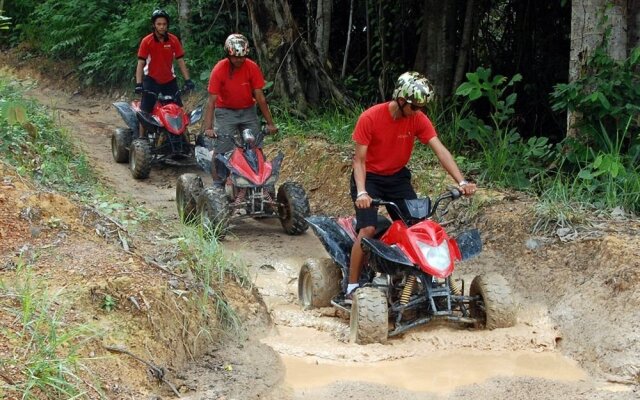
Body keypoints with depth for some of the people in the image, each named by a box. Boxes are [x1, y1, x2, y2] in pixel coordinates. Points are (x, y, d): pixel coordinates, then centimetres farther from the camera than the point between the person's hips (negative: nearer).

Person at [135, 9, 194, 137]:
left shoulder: (173, 40, -6)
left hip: (169, 80, 3)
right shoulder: (146, 41, -12)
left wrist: (187, 80, -11)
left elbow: (180, 61, -2)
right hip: (151, 80, -2)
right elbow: (140, 64, -13)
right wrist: (138, 83, -23)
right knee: (145, 111, -5)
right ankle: (141, 138, 3)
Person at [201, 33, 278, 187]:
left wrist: (270, 123, -14)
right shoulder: (219, 70, -19)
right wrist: (208, 127, -29)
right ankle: (218, 184, -11)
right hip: (226, 112, -2)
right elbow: (212, 100, -21)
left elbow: (260, 97, -12)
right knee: (222, 148, -15)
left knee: (257, 147, -5)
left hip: (247, 111, 2)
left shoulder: (252, 68, -14)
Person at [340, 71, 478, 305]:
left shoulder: (418, 119, -12)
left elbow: (440, 151, -19)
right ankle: (351, 289, -15)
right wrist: (361, 192, -34)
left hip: (397, 177, 4)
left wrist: (461, 182, -31)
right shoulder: (370, 118, -22)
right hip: (369, 178, -4)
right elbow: (359, 159, -20)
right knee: (368, 229, -21)